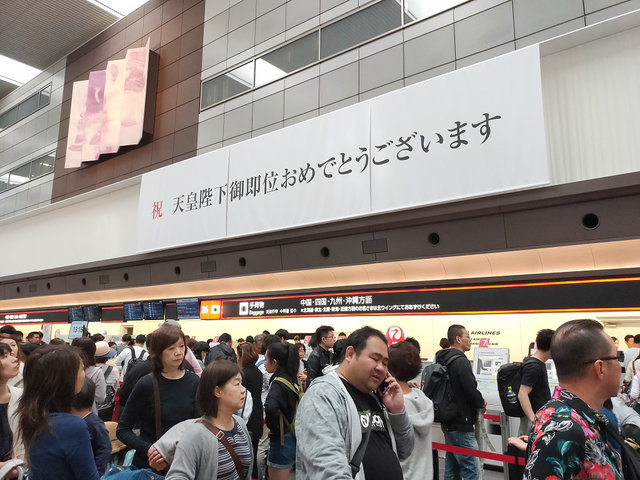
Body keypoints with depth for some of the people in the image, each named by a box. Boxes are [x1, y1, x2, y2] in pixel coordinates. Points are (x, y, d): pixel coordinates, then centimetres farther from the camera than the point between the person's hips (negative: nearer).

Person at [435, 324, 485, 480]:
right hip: (462, 426, -10)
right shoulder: (460, 361, -17)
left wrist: (477, 401, 12)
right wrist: (481, 404, -1)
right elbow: (471, 389, -22)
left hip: (448, 423, 10)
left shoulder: (443, 360, 11)